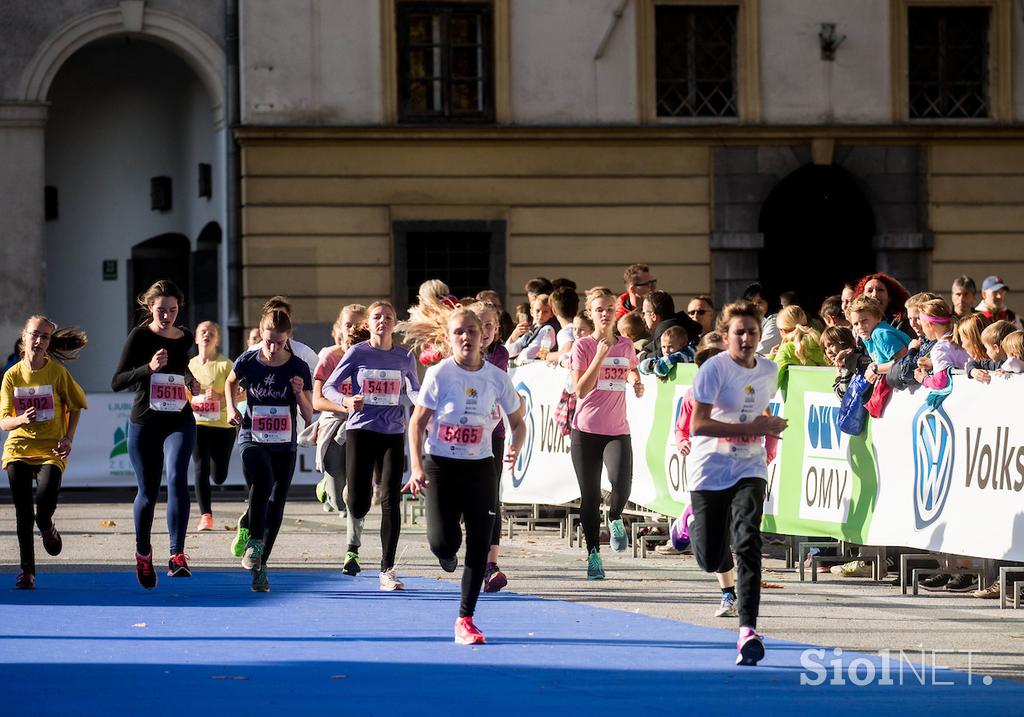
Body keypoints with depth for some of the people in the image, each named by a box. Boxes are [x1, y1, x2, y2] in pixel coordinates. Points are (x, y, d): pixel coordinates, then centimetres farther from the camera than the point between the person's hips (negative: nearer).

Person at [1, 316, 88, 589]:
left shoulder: (57, 373, -3)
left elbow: (76, 406, 10)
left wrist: (68, 438, -3)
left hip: (51, 449, -2)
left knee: (45, 502, -23)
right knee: (22, 512, -4)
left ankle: (47, 527, 14)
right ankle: (27, 570, 6)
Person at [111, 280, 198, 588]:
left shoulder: (184, 338, 5)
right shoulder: (140, 336, -7)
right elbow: (117, 381, -12)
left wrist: (191, 381, 5)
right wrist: (149, 367, -25)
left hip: (179, 421, 1)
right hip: (144, 424, -1)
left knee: (177, 479, -21)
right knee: (148, 492, 8)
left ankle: (177, 556, -27)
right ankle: (143, 554, 32)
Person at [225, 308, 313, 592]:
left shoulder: (298, 368, -6)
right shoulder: (248, 362, -6)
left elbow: (308, 416, -3)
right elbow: (230, 382, 18)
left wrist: (299, 394, -21)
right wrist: (231, 409, 3)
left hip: (284, 445, 2)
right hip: (252, 439, -2)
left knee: (276, 505, 5)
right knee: (263, 479, -32)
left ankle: (260, 565, 19)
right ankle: (254, 542, -22)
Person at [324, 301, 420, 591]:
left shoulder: (405, 356, 6)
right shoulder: (357, 353, -2)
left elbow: (414, 390, 18)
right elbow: (329, 386, -1)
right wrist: (346, 401, -21)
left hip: (393, 434, 2)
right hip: (360, 429, -2)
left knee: (391, 500, -7)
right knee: (358, 505, -8)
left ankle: (387, 570, -3)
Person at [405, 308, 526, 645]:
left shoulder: (497, 377, -1)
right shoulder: (439, 374, -8)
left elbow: (518, 421, 10)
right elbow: (417, 422, -5)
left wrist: (515, 448, -12)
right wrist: (417, 467, -15)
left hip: (480, 466, 2)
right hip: (441, 465, -2)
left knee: (479, 546, -3)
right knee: (442, 542, -14)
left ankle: (465, 620, 5)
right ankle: (446, 554, 27)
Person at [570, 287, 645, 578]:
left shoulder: (626, 346, 8)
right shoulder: (583, 346, -4)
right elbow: (580, 390, -13)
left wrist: (636, 382, 8)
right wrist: (599, 357, -20)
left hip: (617, 430, 2)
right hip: (586, 430, -2)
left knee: (622, 483, -22)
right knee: (590, 496, 2)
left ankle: (615, 518, 12)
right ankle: (593, 555, 14)